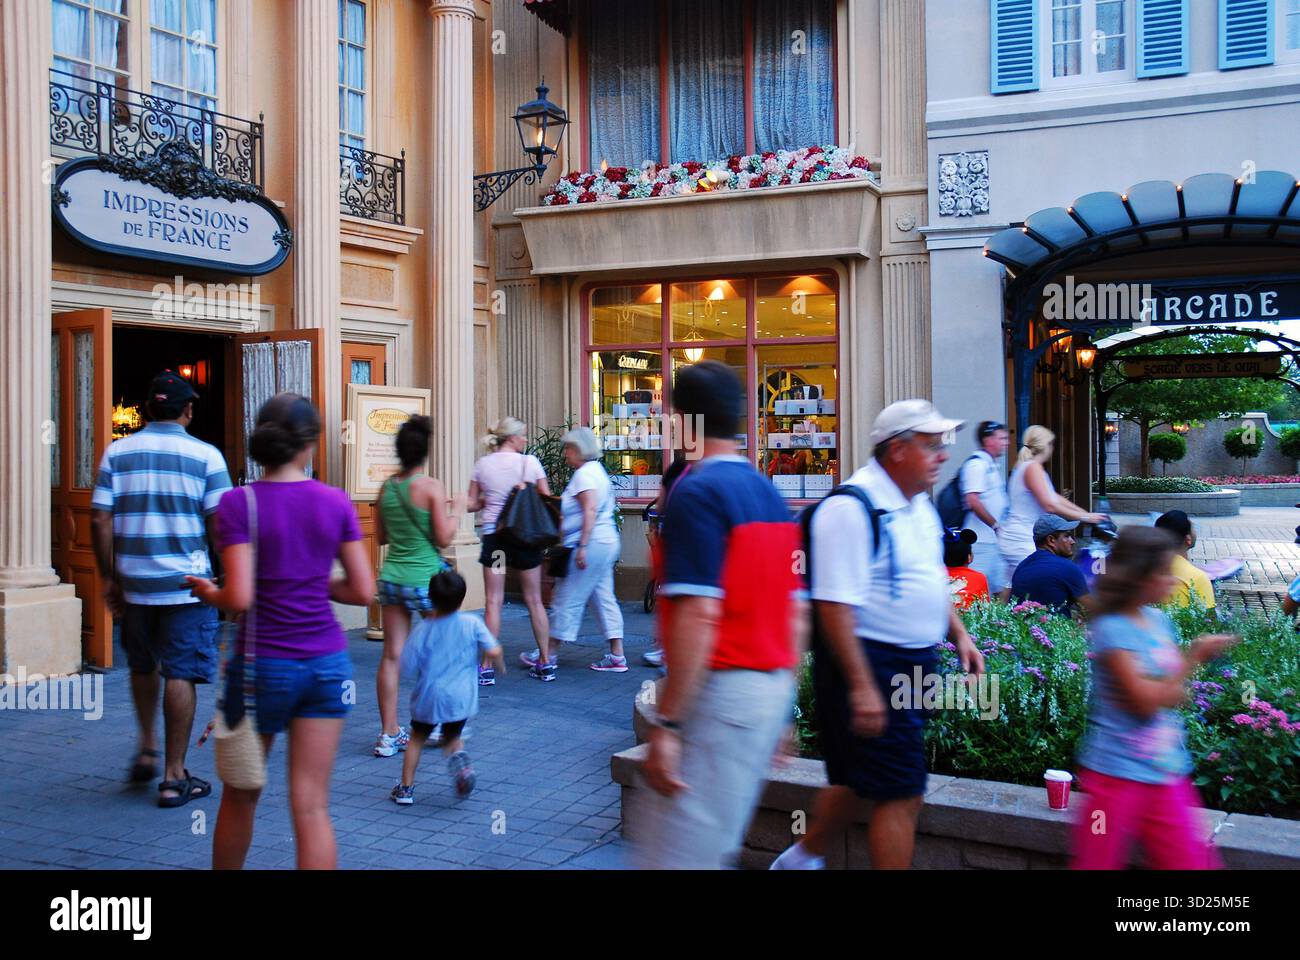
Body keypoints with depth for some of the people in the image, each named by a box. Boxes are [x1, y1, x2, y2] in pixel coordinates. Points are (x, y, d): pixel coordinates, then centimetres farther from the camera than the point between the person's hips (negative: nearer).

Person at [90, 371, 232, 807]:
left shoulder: (117, 452, 4)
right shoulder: (205, 456, -5)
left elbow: (100, 520, 0)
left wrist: (109, 577, 7)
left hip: (134, 583, 3)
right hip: (186, 583, -3)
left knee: (143, 665, 24)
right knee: (180, 674, 1)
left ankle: (147, 751, 30)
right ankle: (174, 777, 5)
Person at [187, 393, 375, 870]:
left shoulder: (238, 503, -9)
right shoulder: (336, 501, -1)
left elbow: (239, 598, -16)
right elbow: (363, 591, 0)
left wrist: (209, 592, 5)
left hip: (264, 665, -2)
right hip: (327, 664, 2)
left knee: (240, 797, 19)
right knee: (311, 807, 5)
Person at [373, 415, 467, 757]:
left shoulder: (387, 486, 3)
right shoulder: (431, 487, -13)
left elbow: (381, 536, 11)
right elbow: (443, 538, -11)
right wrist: (456, 510, 3)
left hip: (392, 576, 5)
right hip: (426, 578, -4)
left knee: (392, 655, 5)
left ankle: (389, 734, 7)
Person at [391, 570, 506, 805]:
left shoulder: (423, 630, -6)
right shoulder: (472, 624, -7)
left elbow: (407, 668, -4)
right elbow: (494, 651, -13)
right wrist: (500, 665, 9)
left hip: (428, 697, 0)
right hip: (460, 697, 0)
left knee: (417, 737, 22)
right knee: (453, 736, 24)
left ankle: (406, 788, 21)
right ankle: (458, 756, -9)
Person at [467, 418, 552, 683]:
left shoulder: (483, 464, 2)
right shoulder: (529, 462, -4)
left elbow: (471, 504, 4)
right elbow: (547, 499, -2)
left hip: (493, 534, 1)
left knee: (494, 602, 2)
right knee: (534, 600, 9)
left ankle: (487, 669, 0)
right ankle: (546, 663, 15)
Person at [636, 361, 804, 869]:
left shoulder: (696, 490, -14)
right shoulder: (769, 493, 12)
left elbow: (698, 615, -22)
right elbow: (795, 612, 14)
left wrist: (665, 724, -19)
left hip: (719, 690, -9)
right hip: (773, 689, 9)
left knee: (674, 855, -1)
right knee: (714, 849, 21)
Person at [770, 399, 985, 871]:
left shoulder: (920, 504, 12)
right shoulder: (851, 508, -20)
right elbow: (834, 604, -25)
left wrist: (958, 633, 15)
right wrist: (861, 686, -27)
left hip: (915, 663, 10)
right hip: (870, 663, -10)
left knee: (860, 776, 21)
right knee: (901, 792, -4)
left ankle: (803, 857, 39)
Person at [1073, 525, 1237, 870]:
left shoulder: (1159, 620, 5)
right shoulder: (1112, 629, -17)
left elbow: (1175, 693, 12)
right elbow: (1147, 700, -18)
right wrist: (1195, 655, -15)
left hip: (1168, 771, 7)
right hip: (1119, 773, -7)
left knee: (1191, 860, 8)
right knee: (1099, 862, 6)